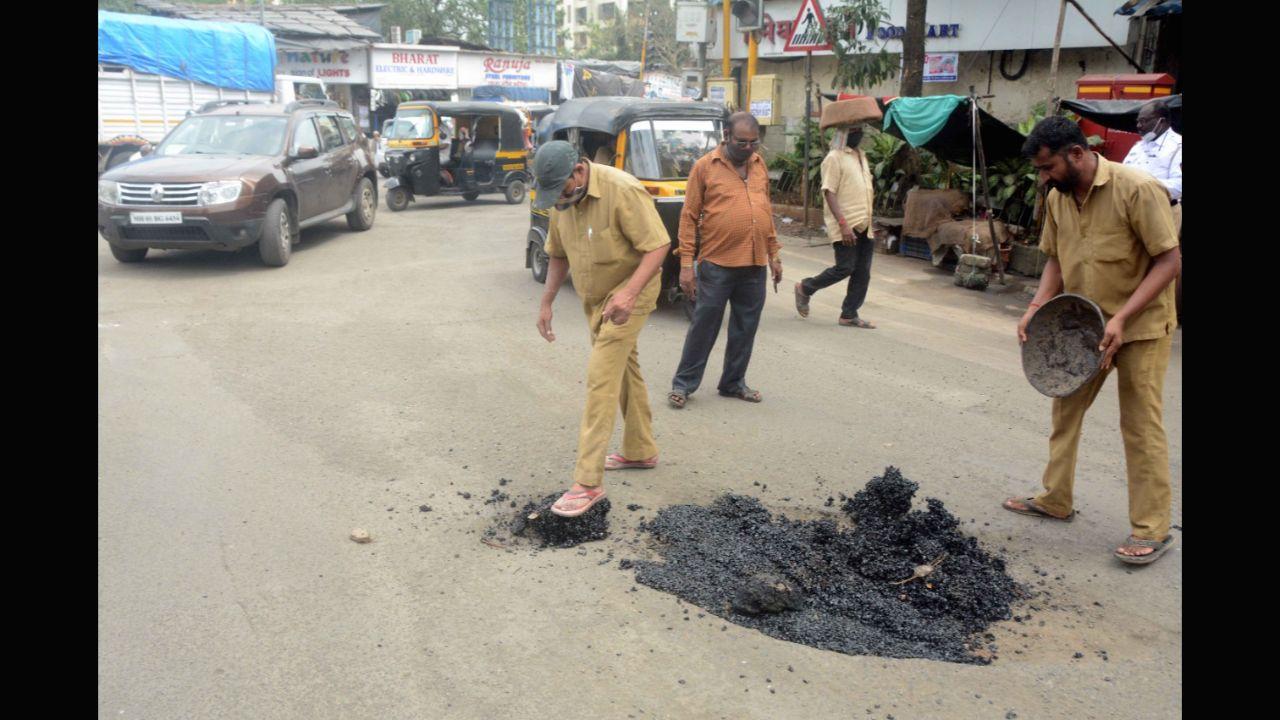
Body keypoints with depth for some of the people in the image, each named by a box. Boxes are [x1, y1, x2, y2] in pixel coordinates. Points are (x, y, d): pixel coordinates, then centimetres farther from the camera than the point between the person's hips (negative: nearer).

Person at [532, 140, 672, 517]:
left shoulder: (623, 190, -25)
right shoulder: (562, 200, -1)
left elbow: (658, 245, -25)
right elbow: (558, 255, 11)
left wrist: (628, 292, -37)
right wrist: (546, 303, 4)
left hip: (628, 296, -8)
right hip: (594, 299, 8)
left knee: (601, 378, -13)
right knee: (625, 370, 20)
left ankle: (588, 481, -11)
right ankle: (640, 451, 37)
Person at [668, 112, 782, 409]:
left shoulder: (759, 166, 11)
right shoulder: (705, 166, -4)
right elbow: (689, 217, -5)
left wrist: (774, 255, 16)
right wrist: (686, 264, -10)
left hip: (755, 265, 5)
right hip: (717, 264, -5)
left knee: (745, 327, 11)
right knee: (704, 325, 1)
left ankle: (734, 382, 25)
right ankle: (684, 383, 14)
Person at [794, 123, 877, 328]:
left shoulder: (861, 156, 17)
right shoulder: (834, 158, -10)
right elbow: (829, 193, -17)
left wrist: (868, 218, 18)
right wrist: (843, 223, -24)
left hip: (865, 225, 8)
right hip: (846, 226, -8)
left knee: (862, 272, 5)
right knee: (845, 268, -7)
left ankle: (849, 315, 12)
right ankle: (805, 288, 14)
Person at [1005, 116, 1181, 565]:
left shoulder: (1138, 190, -20)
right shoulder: (1057, 198, 0)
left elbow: (1169, 261, -19)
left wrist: (1122, 317, -28)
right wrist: (1038, 307, -6)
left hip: (1140, 326, -7)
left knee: (1141, 426, -2)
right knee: (1065, 410, 12)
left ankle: (1151, 529, 8)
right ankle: (1055, 500, 27)